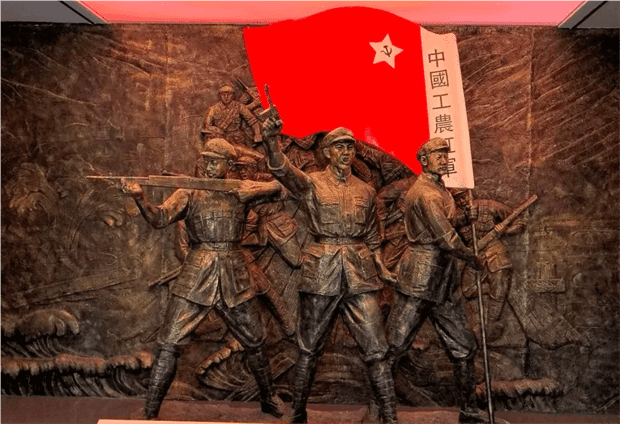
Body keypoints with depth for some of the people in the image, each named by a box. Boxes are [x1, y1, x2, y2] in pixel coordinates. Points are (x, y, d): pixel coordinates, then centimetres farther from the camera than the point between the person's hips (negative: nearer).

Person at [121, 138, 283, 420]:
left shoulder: (241, 193, 5)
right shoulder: (189, 194, 0)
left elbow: (280, 185, 3)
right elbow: (159, 218, -15)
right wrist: (139, 196, -32)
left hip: (234, 278, 2)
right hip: (195, 278, -1)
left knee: (254, 343, 15)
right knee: (169, 345, -4)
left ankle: (269, 399, 37)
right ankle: (150, 414, 13)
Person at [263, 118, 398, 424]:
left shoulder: (365, 191, 12)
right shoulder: (311, 184, 0)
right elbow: (281, 169, -20)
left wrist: (380, 267, 8)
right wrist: (272, 139, -37)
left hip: (359, 276, 3)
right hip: (320, 276, -2)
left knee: (376, 350, 0)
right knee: (309, 350, 9)